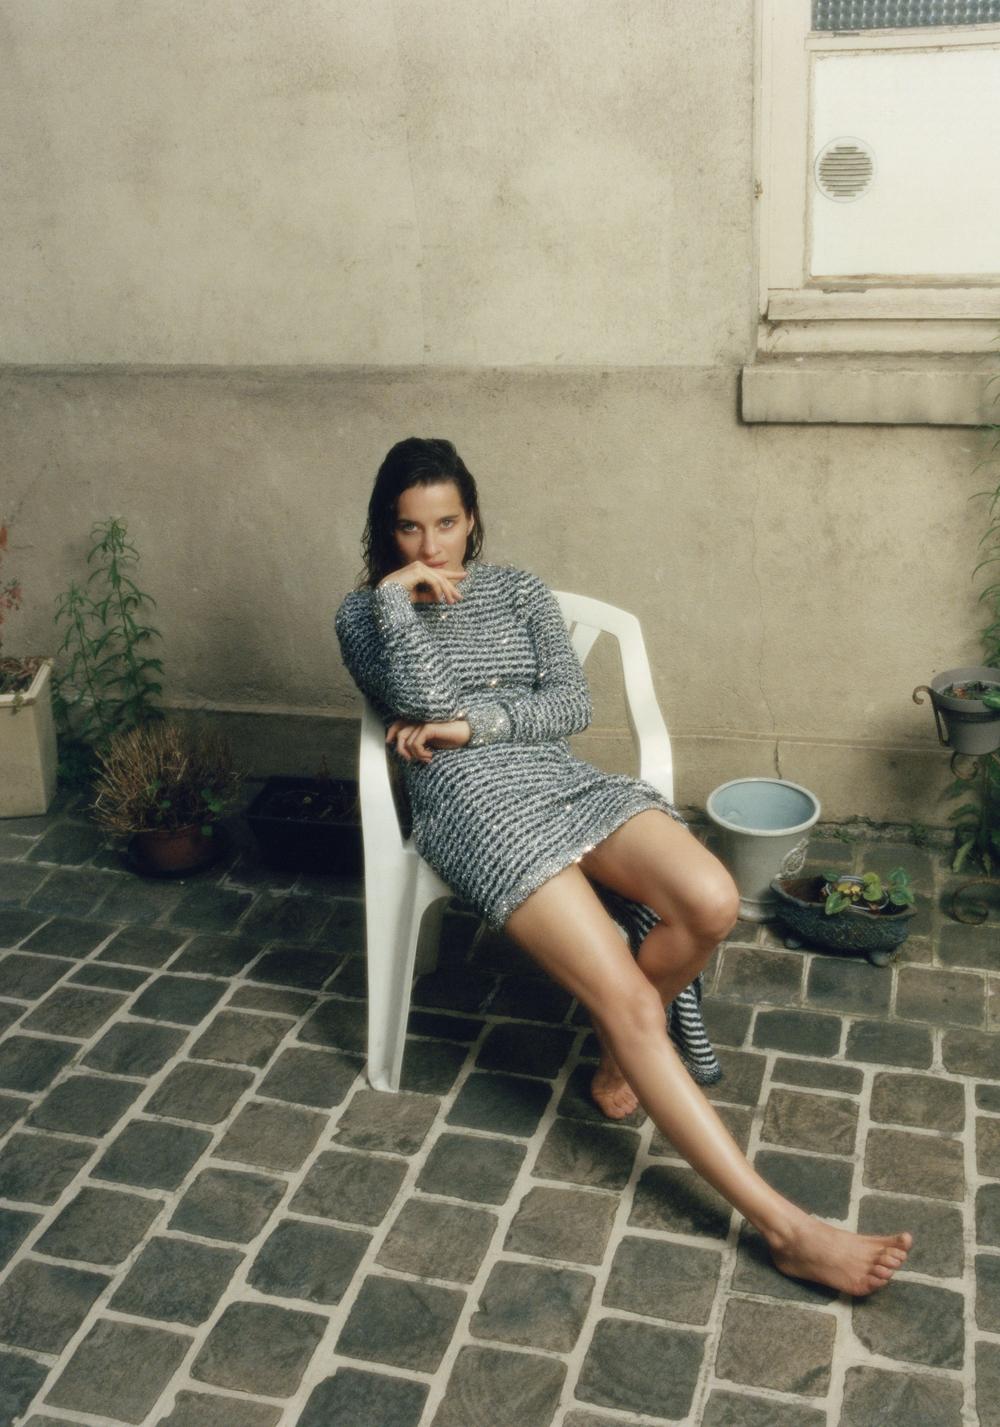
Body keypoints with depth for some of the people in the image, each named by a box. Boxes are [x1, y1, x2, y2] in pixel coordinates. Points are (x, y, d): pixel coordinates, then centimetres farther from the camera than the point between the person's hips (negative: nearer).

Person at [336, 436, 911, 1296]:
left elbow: (573, 703, 6)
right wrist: (398, 594, -5)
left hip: (564, 778, 4)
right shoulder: (364, 616, 11)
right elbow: (423, 698, -8)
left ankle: (621, 1051, 5)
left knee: (711, 902, -27)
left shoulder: (518, 592, 18)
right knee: (629, 1004, -21)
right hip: (474, 804, -4)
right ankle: (785, 1227, -21)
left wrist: (471, 724, -5)